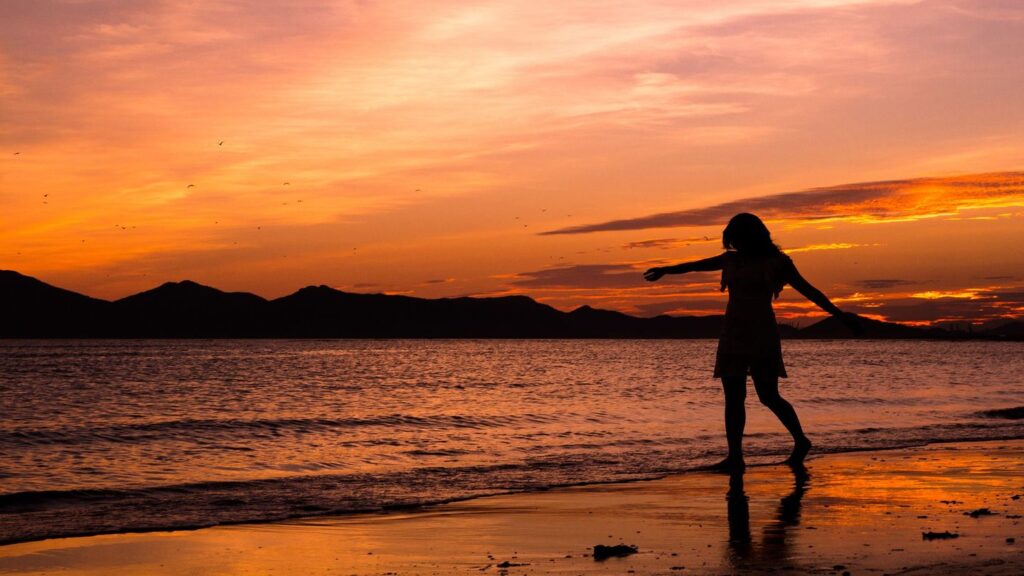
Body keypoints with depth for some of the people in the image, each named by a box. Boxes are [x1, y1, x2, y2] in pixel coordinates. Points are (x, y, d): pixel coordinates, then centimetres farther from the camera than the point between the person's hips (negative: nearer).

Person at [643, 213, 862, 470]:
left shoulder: (776, 262, -3)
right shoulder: (731, 259, 11)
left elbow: (809, 291, -3)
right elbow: (695, 266, 27)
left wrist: (840, 315, -11)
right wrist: (665, 270, 41)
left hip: (761, 336, -5)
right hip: (732, 336, 5)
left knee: (769, 397, -4)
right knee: (733, 398, -1)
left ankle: (801, 441, 16)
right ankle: (735, 456, -1)